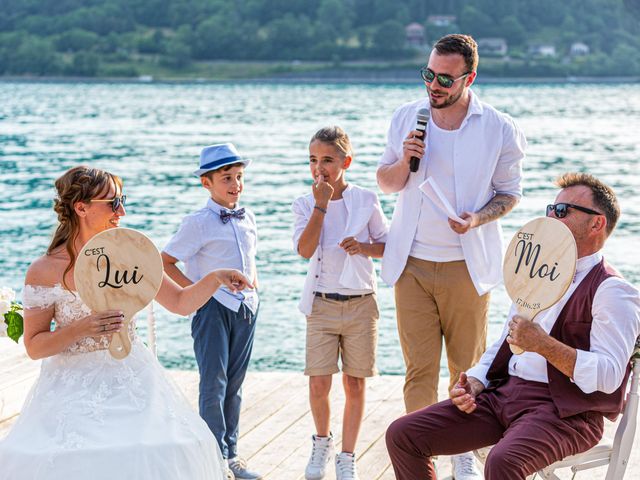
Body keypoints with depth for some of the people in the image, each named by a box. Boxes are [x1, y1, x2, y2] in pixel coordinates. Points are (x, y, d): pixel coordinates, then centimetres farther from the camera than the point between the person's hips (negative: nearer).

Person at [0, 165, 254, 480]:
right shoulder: (44, 271, -8)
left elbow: (181, 303, 6)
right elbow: (34, 346, -6)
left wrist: (215, 278, -11)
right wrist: (84, 328, -21)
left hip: (133, 380, 3)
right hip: (75, 388, -2)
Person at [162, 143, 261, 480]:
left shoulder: (248, 219, 9)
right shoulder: (199, 223, -10)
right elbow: (165, 263, -10)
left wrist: (254, 283, 11)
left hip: (246, 308, 6)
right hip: (213, 308, -6)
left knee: (234, 384, 11)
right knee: (214, 383, -7)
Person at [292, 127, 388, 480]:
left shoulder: (365, 200, -1)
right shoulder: (305, 204, 0)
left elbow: (388, 246, 6)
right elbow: (305, 250, -15)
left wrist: (364, 247, -14)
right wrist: (321, 205, -17)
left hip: (360, 304, 0)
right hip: (322, 305, 0)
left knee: (354, 384, 6)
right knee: (318, 384, -3)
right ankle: (322, 441, 25)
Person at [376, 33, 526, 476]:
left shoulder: (500, 130, -5)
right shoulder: (406, 118, 3)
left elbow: (510, 192, 3)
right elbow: (386, 183, 11)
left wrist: (479, 218, -17)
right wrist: (404, 161, -11)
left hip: (467, 265, -1)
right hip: (412, 264, 2)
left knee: (468, 366, 8)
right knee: (419, 366, 1)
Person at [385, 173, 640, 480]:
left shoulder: (612, 291, -5)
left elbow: (608, 377, -18)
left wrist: (544, 344, -24)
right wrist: (474, 383, 5)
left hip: (566, 411, -8)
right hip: (503, 393, 8)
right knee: (402, 435, -5)